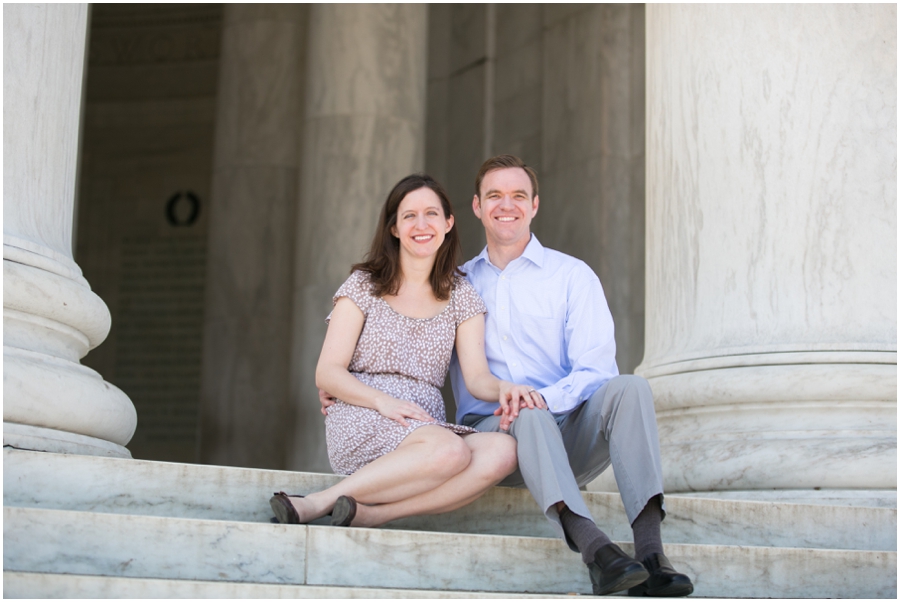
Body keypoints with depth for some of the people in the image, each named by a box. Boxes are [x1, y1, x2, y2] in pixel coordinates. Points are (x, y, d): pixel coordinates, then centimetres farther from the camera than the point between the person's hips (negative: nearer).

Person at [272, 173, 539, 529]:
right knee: (451, 451, -35)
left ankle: (370, 515, -33)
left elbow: (476, 376, 5)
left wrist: (503, 389, -19)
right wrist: (382, 402, -18)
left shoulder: (460, 295, 16)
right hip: (360, 423, -4)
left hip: (428, 426, 4)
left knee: (503, 451, -30)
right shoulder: (364, 285, 7)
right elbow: (327, 374, 1)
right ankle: (320, 503, -27)